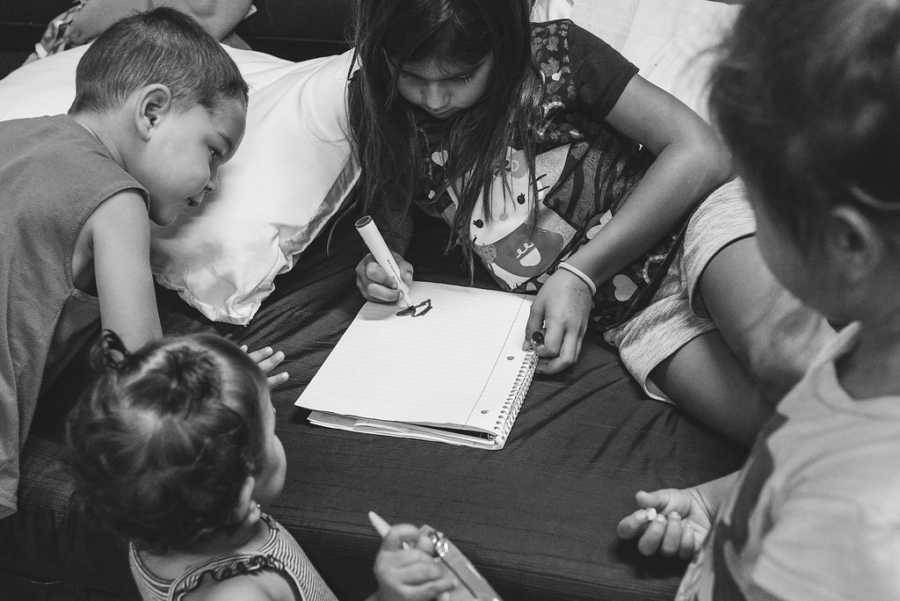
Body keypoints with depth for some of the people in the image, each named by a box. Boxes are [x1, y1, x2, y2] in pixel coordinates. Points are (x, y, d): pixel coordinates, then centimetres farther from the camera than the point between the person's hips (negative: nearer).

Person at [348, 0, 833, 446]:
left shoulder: (554, 56, -7)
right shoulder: (377, 112, 3)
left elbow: (702, 151, -10)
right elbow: (390, 223, 22)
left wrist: (579, 273, -14)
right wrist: (380, 264, -4)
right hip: (631, 315, 2)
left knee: (783, 353, -36)